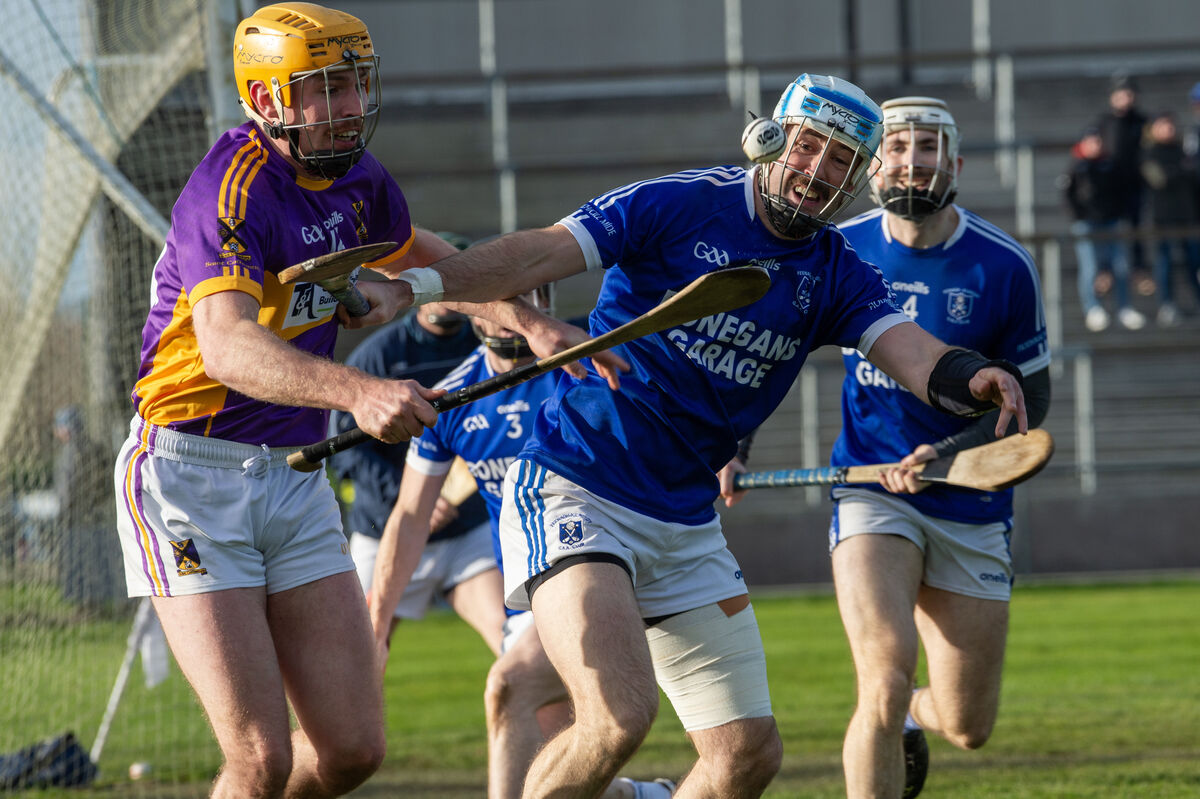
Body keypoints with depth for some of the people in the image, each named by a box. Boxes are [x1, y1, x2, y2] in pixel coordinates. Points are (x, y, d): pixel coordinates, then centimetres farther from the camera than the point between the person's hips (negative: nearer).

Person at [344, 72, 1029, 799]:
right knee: (620, 718, -26)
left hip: (687, 531, 6)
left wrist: (973, 379, -34)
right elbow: (534, 256, -15)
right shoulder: (678, 207, -8)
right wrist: (410, 288, -30)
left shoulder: (836, 276, 5)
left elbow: (913, 354, -11)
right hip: (574, 493, -6)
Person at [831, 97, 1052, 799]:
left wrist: (948, 454, -16)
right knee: (887, 677, -25)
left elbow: (1031, 397, -1)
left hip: (970, 505, 1)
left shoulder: (1005, 267, -8)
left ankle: (907, 720, 43)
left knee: (968, 728, 6)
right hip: (872, 494, -1)